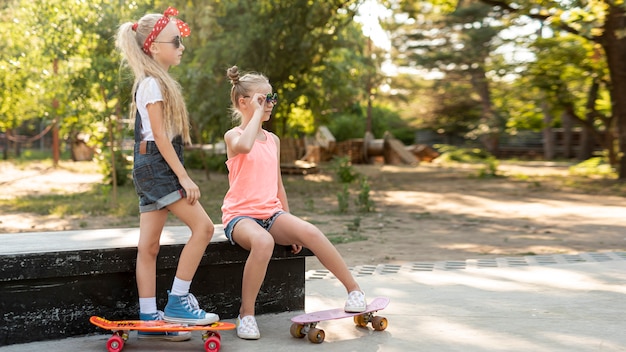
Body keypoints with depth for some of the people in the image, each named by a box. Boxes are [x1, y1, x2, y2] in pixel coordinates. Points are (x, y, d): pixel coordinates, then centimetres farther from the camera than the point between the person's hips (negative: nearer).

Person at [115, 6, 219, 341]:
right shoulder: (153, 84, -11)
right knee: (203, 226, -11)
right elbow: (160, 135, -17)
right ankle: (177, 301, -6)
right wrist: (184, 177, -19)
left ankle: (149, 318, 9)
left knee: (149, 245, 6)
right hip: (157, 164, -10)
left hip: (152, 167, 10)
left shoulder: (155, 83, 18)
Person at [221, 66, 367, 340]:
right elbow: (244, 146, -29)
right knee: (263, 242, -38)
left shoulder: (273, 140, 16)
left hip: (272, 214, 5)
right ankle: (246, 315, -22)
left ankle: (354, 290, -14)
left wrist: (290, 227, 17)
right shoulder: (233, 136, -2)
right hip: (240, 215, -5)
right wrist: (257, 112, -15)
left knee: (310, 232, -25)